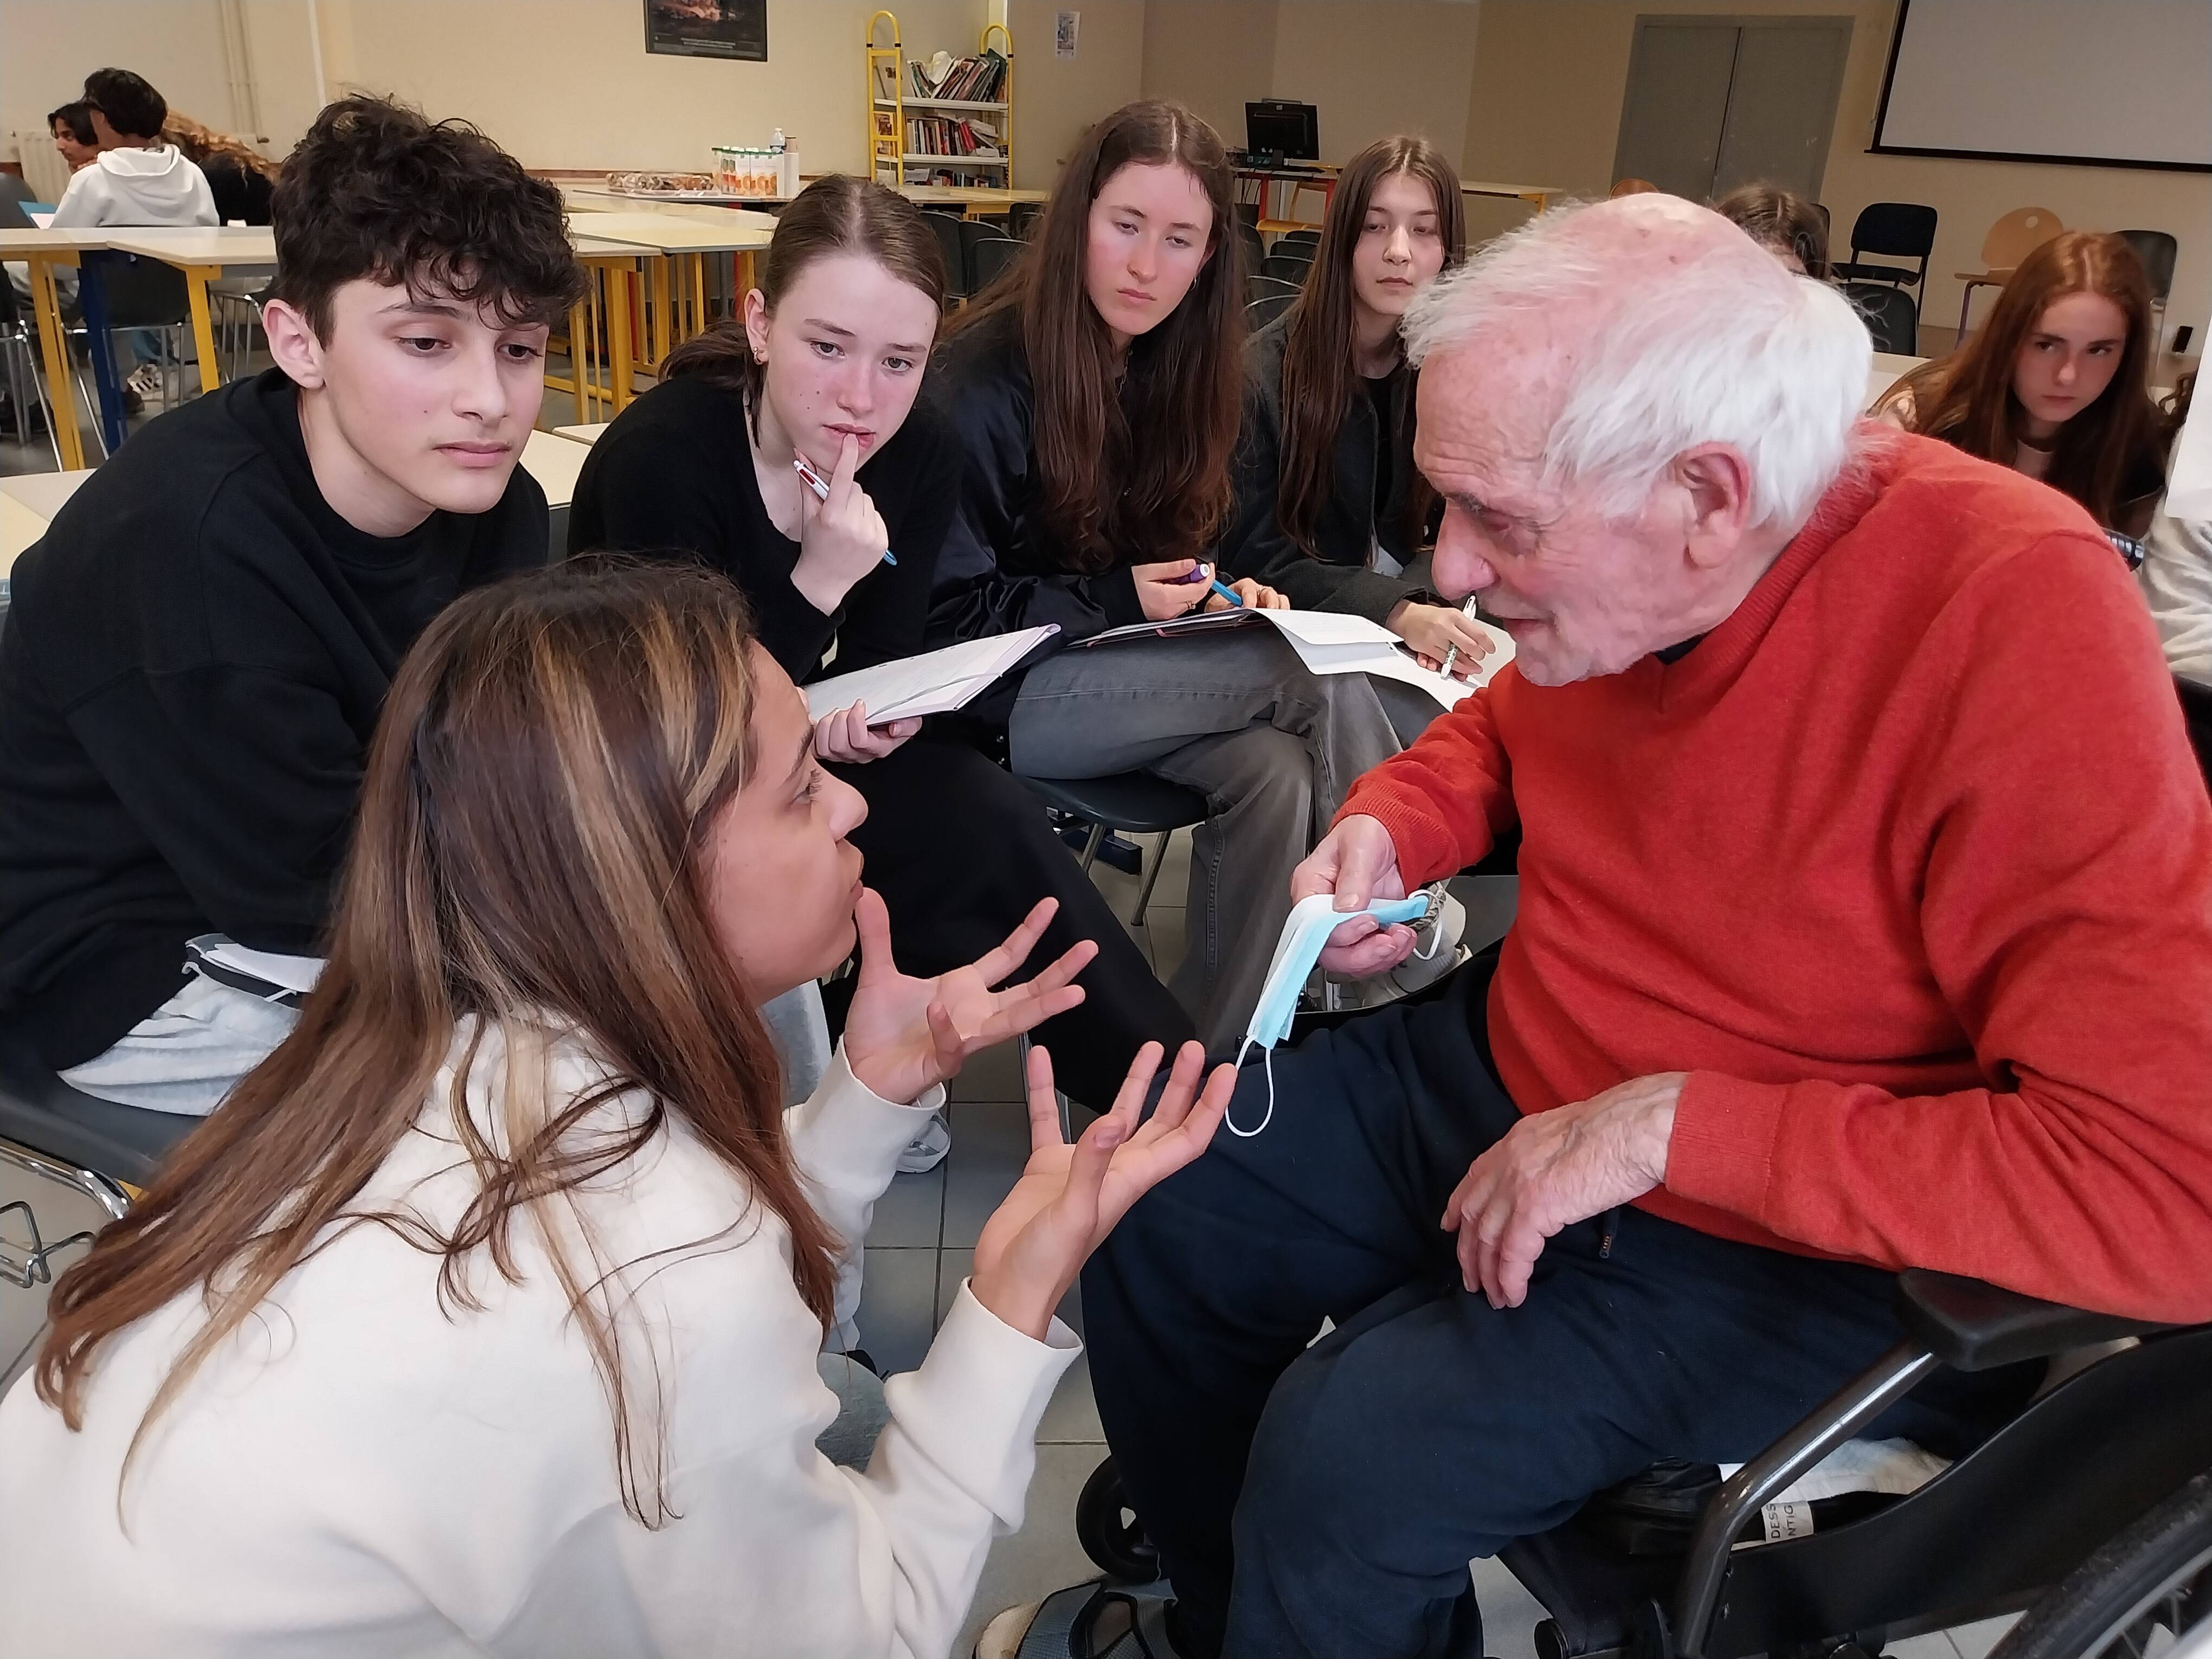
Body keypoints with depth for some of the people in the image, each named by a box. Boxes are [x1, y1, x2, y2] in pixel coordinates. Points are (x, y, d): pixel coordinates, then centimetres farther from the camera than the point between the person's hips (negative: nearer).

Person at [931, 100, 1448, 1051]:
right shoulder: (984, 377, -15)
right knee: (1318, 679, -22)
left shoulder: (1174, 367, 7)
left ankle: (1209, 1070, -12)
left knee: (1277, 773, -24)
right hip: (999, 693, -7)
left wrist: (1218, 595, -4)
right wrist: (1116, 601, -18)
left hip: (1118, 662, 7)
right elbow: (946, 611, -13)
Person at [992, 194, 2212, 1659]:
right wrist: (1390, 822, -6)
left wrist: (1668, 1124, -28)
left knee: (1345, 1456, -21)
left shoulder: (2021, 617, -28)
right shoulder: (1603, 564, -8)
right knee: (1152, 1230, 6)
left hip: (1791, 1239, -6)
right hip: (1500, 1069, 7)